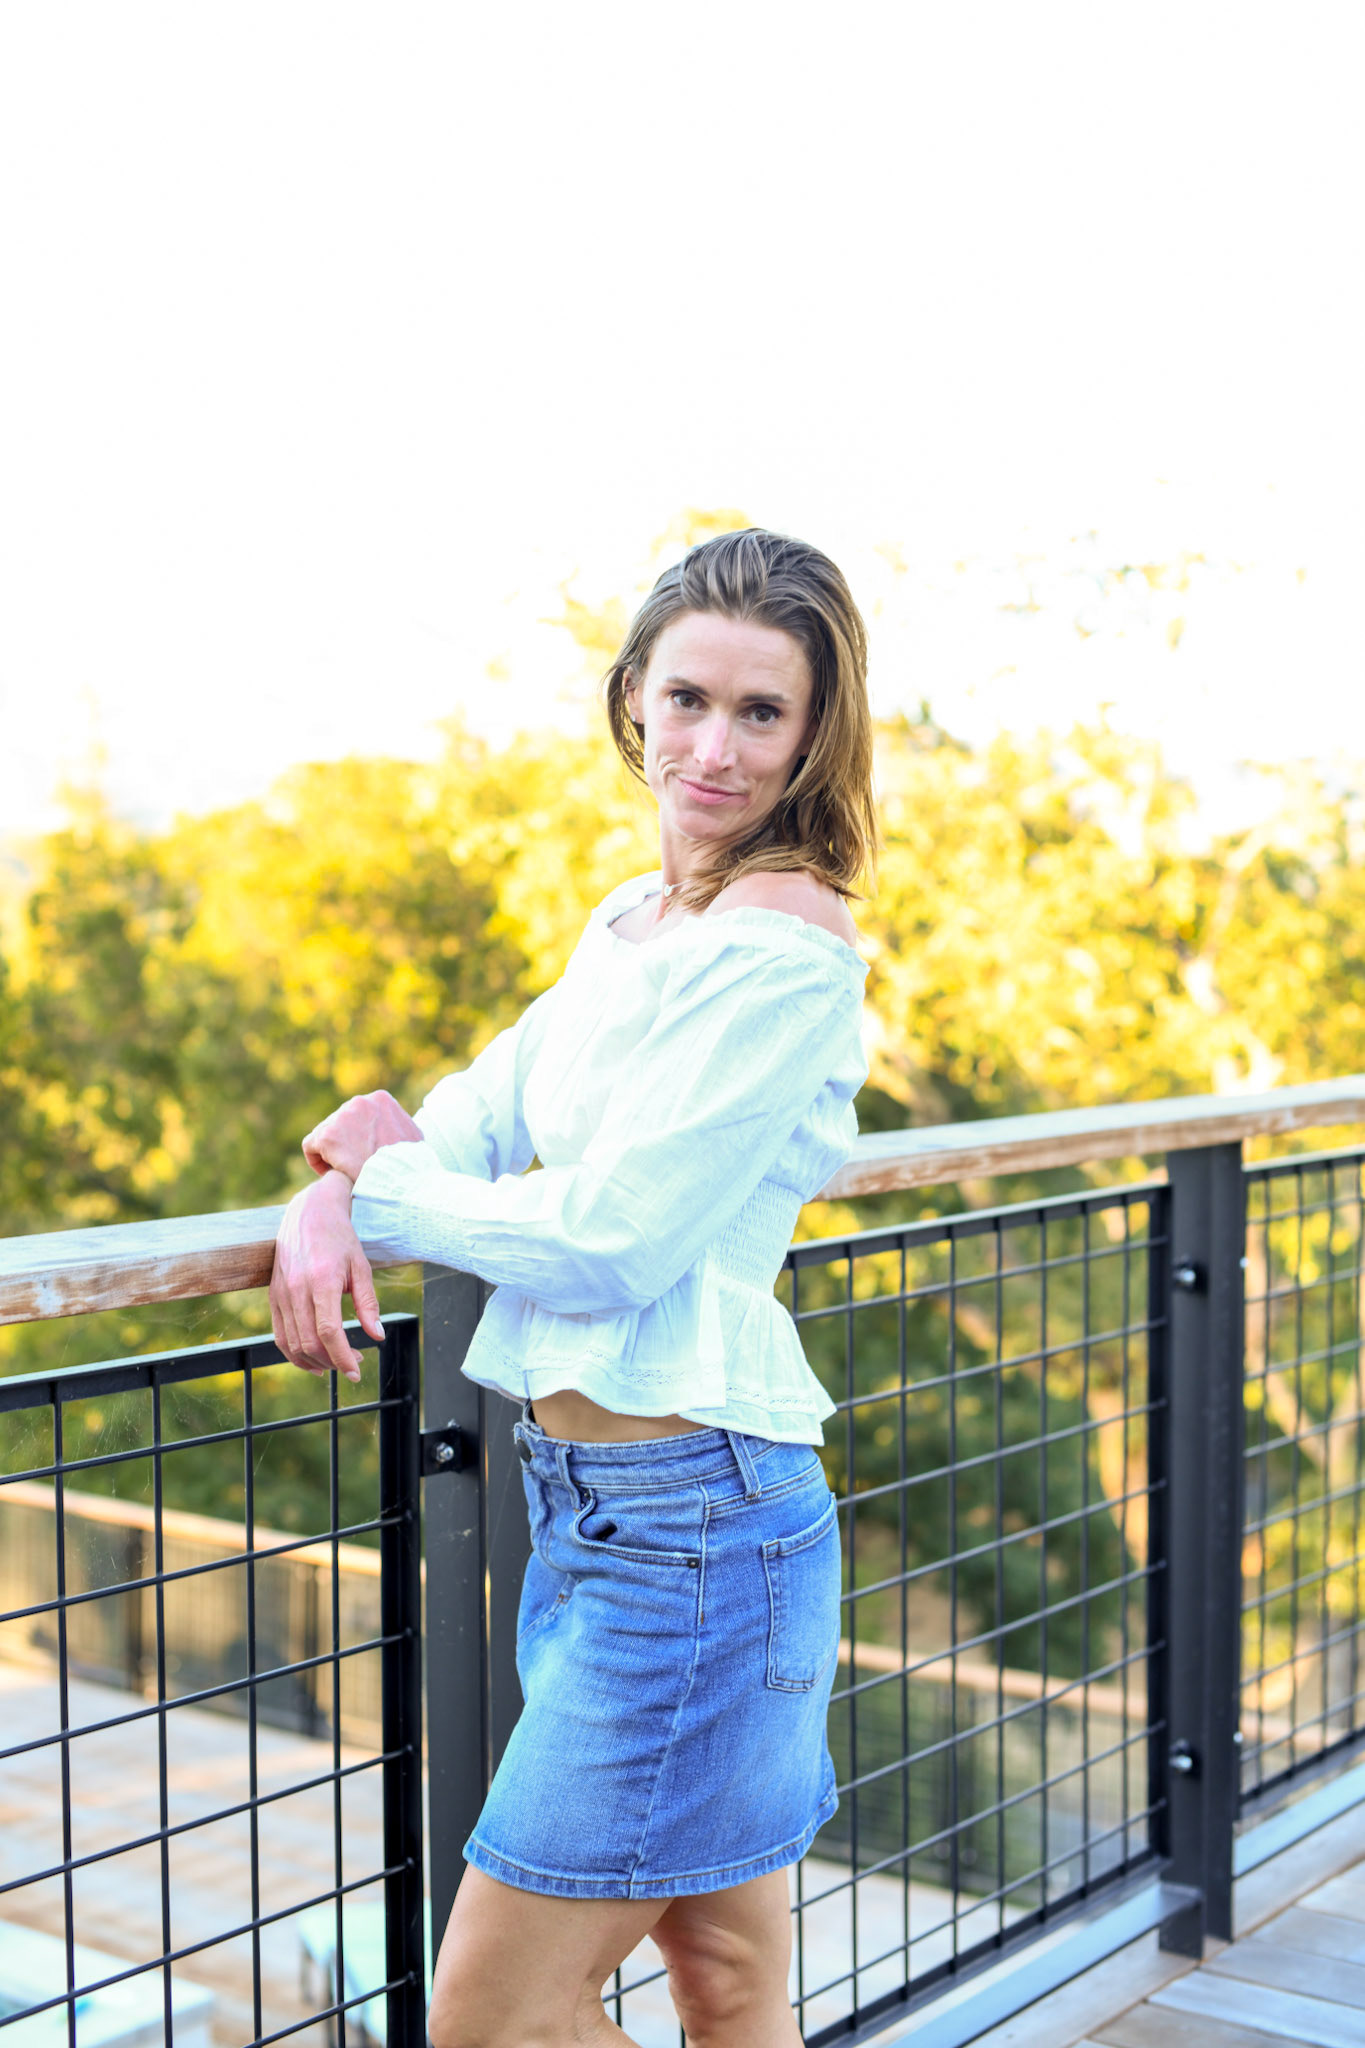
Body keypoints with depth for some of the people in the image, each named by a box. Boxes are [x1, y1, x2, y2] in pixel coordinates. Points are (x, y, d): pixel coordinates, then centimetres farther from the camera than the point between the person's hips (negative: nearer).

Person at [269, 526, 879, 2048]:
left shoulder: (790, 939, -15)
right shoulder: (634, 921, 13)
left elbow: (609, 1240, -18)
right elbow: (478, 1118, 13)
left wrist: (382, 1180, -4)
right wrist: (331, 1202, -9)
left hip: (687, 1520, -8)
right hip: (586, 1506, 8)